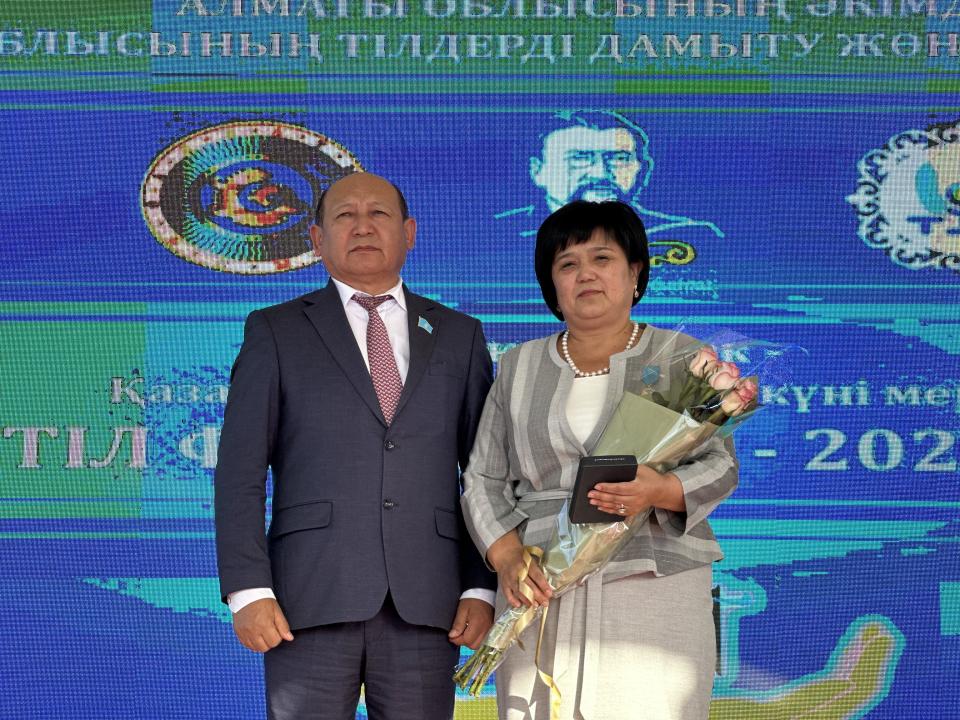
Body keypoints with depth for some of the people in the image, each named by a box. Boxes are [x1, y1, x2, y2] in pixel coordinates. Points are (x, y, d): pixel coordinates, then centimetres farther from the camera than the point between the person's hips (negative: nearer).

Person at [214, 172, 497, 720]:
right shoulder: (275, 332, 9)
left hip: (424, 605, 2)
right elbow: (240, 471, 3)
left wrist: (483, 588, 1)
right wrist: (248, 591, -8)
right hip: (311, 599, -1)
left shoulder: (459, 336, 14)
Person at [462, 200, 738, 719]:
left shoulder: (679, 357, 8)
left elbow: (719, 465, 3)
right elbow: (484, 480, 11)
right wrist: (507, 558, -6)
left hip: (655, 585, -1)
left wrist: (661, 491, -18)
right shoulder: (520, 367, 14)